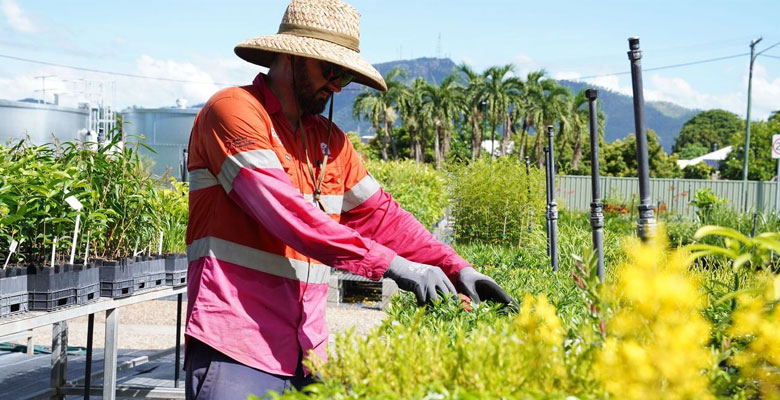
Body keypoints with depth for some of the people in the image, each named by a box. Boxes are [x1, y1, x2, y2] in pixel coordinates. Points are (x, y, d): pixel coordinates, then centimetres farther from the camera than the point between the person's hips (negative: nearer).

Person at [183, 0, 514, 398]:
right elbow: (287, 212, -20)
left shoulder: (330, 141, 16)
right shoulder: (233, 112, -8)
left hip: (304, 350, 7)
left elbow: (380, 215, 13)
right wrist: (390, 265, -24)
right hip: (234, 347, -7)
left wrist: (457, 269, -1)